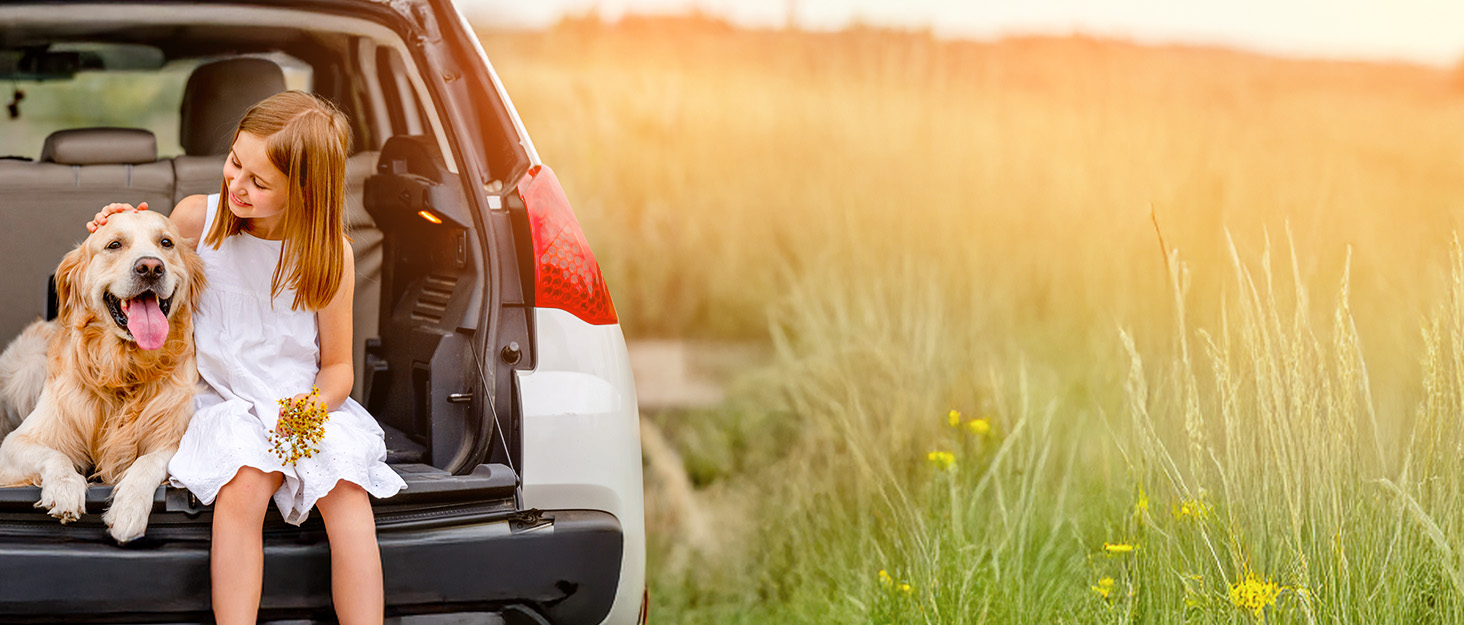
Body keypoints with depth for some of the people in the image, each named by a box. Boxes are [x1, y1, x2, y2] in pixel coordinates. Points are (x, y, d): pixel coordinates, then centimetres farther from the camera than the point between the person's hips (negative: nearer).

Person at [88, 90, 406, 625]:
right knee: (243, 486, -32)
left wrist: (318, 402, -17)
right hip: (224, 402, 0)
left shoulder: (329, 254, -2)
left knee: (346, 491, -29)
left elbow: (338, 365, 5)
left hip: (307, 404, 0)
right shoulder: (195, 219, -1)